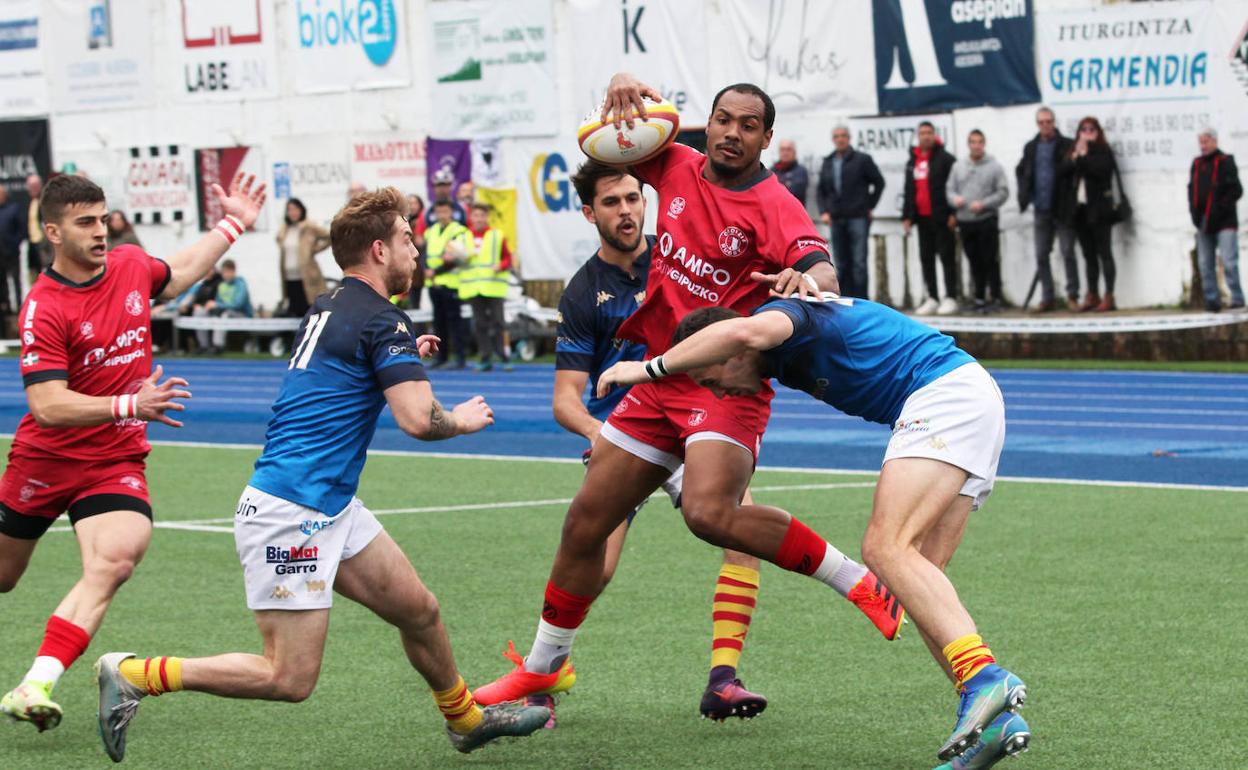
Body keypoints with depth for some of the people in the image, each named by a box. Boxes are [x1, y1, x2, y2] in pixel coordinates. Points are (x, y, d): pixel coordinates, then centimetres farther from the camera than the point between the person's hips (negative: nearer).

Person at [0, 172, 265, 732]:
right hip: (45, 460, -3)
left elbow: (176, 275, 27)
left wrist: (232, 226, 27)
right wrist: (130, 405, -37)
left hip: (117, 461, 3)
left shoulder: (131, 265, 0)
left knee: (114, 561, -24)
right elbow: (47, 406, -27)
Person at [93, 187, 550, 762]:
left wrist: (404, 358, 30)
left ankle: (466, 719, 36)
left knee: (419, 611, 17)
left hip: (331, 507, 10)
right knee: (291, 679, -9)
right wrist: (463, 420, -1)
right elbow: (417, 419, -22)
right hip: (290, 513, -10)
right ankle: (133, 675, -7)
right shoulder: (383, 321, -13)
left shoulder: (328, 307, 14)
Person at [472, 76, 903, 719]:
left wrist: (811, 279, -52)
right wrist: (623, 85, -9)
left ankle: (860, 582, -18)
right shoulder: (677, 167, 3)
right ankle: (543, 668, 29)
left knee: (710, 514, -32)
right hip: (659, 378, 6)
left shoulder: (773, 206, -13)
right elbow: (604, 137, 14)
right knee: (584, 525, 10)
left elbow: (822, 269, -28)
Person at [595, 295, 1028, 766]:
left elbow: (745, 332, -36)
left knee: (886, 548, -21)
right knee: (917, 577, 2)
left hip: (945, 389, -10)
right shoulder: (780, 357, 19)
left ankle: (983, 677, -36)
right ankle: (993, 718, -10)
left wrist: (652, 367, -25)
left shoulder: (785, 311, -11)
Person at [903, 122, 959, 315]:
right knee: (926, 258, 7)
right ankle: (932, 298, 11)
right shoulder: (912, 162, 16)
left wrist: (953, 213, -16)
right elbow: (909, 191, 20)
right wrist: (907, 216, 13)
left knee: (946, 256, -4)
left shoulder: (945, 159, -5)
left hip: (941, 217, -7)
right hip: (922, 217, 7)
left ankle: (951, 298, -4)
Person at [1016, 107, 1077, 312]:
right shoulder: (1031, 148, 11)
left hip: (1062, 208, -5)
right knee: (1041, 256, 6)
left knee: (1068, 253, -5)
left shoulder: (1066, 146, -4)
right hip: (1040, 210, 5)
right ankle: (1047, 297, 12)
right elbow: (1021, 171, 22)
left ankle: (1072, 295, 2)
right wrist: (1025, 194, 9)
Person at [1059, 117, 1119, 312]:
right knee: (1088, 254, 10)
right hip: (1078, 208, 6)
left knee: (1104, 252, -5)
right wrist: (1074, 157, -11)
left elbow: (1100, 170, -20)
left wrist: (1083, 155, -12)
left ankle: (1109, 297, -7)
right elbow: (1062, 172, 0)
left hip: (1098, 208, -6)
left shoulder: (1103, 152, -2)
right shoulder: (1072, 152, 13)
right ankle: (1092, 296, 13)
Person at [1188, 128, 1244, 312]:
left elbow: (1236, 190, -9)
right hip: (1204, 223, 6)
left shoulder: (1225, 162, -5)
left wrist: (1220, 209, -16)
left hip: (1224, 222, -6)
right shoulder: (1197, 164, 12)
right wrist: (1195, 212, 4)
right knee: (1206, 264, 5)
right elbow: (1192, 190, 18)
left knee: (1229, 262, -10)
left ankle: (1237, 298, -4)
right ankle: (1212, 299, 10)